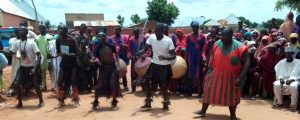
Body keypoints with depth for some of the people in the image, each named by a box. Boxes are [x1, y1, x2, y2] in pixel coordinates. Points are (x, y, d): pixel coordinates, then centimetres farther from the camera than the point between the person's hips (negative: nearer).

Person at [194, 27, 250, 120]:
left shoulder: (239, 47, -17)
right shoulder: (217, 44, -5)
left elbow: (247, 62, -15)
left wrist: (240, 78, -21)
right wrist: (211, 71, 6)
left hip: (231, 76, -3)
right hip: (216, 74, 3)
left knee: (231, 95, 10)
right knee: (209, 91, 10)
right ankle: (203, 111, 30)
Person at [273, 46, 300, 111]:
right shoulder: (281, 62, 14)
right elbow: (278, 73, 9)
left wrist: (292, 79, -20)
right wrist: (280, 78, -11)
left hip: (294, 81, -3)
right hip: (283, 80, 3)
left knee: (293, 86, -38)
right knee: (276, 85, -29)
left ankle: (293, 104, -19)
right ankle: (279, 102, -9)